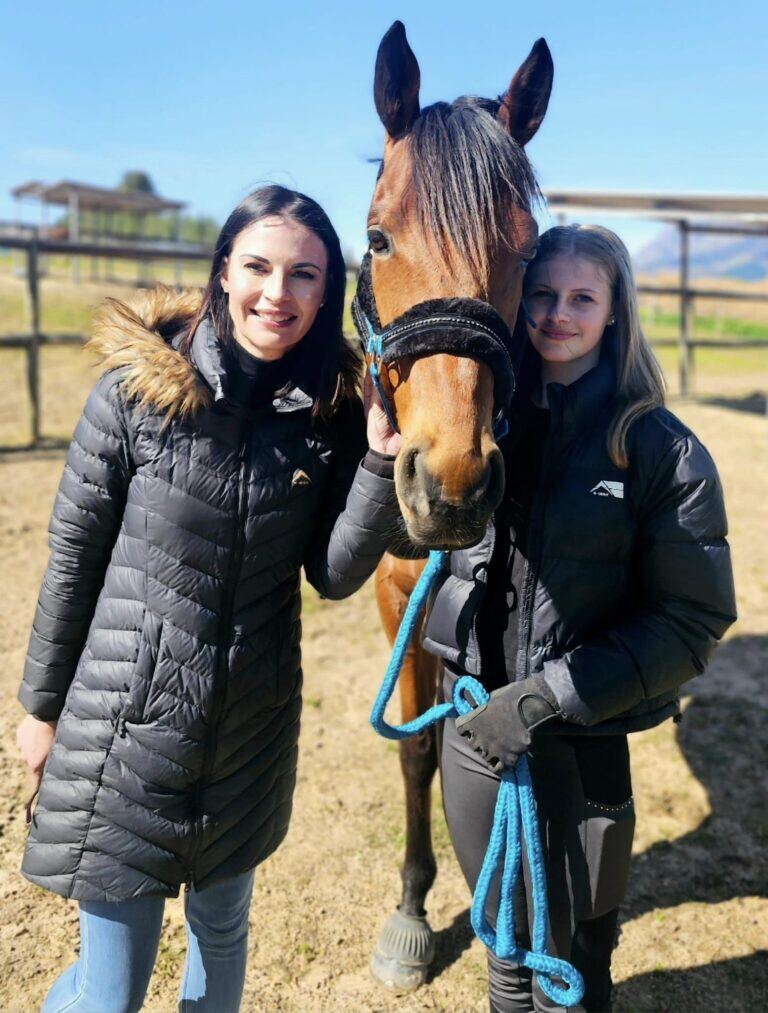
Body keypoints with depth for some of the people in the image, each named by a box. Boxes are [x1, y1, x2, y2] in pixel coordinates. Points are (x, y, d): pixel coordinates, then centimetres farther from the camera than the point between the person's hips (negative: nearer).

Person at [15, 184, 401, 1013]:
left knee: (222, 929, 26)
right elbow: (72, 557, -6)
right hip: (128, 725, -3)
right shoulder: (137, 391, -15)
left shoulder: (330, 414, -6)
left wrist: (380, 460, -21)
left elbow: (335, 575, -7)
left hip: (256, 727, 3)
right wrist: (41, 705, 2)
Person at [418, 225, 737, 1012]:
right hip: (475, 723, 4)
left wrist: (550, 692, -21)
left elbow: (691, 622, -14)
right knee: (504, 939, 27)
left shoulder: (663, 449, -13)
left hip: (583, 742, -3)